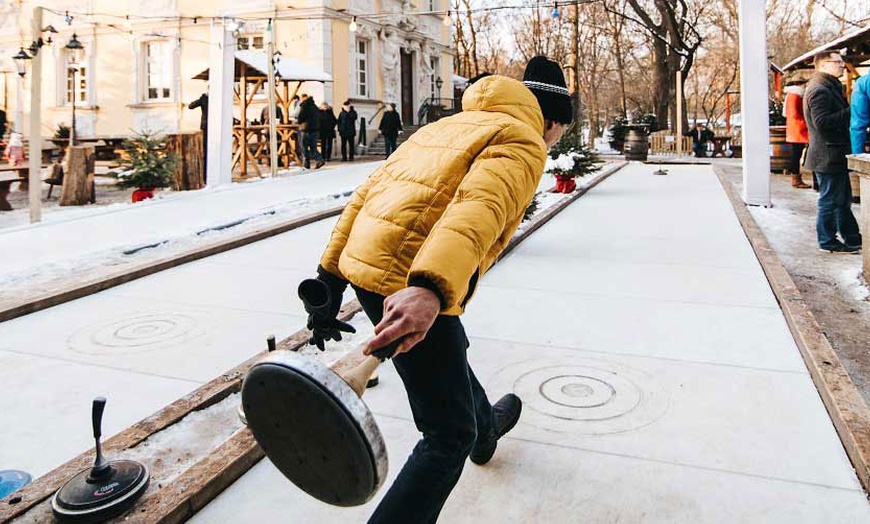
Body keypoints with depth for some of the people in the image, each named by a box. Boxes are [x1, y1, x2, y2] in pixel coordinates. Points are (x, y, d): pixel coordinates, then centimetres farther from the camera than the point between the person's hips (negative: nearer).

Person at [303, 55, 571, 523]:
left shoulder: (447, 126, 23)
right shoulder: (522, 145, -2)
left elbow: (364, 194, 18)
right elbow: (478, 211, -26)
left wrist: (331, 276, 18)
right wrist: (429, 289, -41)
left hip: (361, 264, 10)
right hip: (411, 289, -10)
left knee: (451, 354, 36)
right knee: (449, 440, 5)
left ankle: (485, 429, 65)